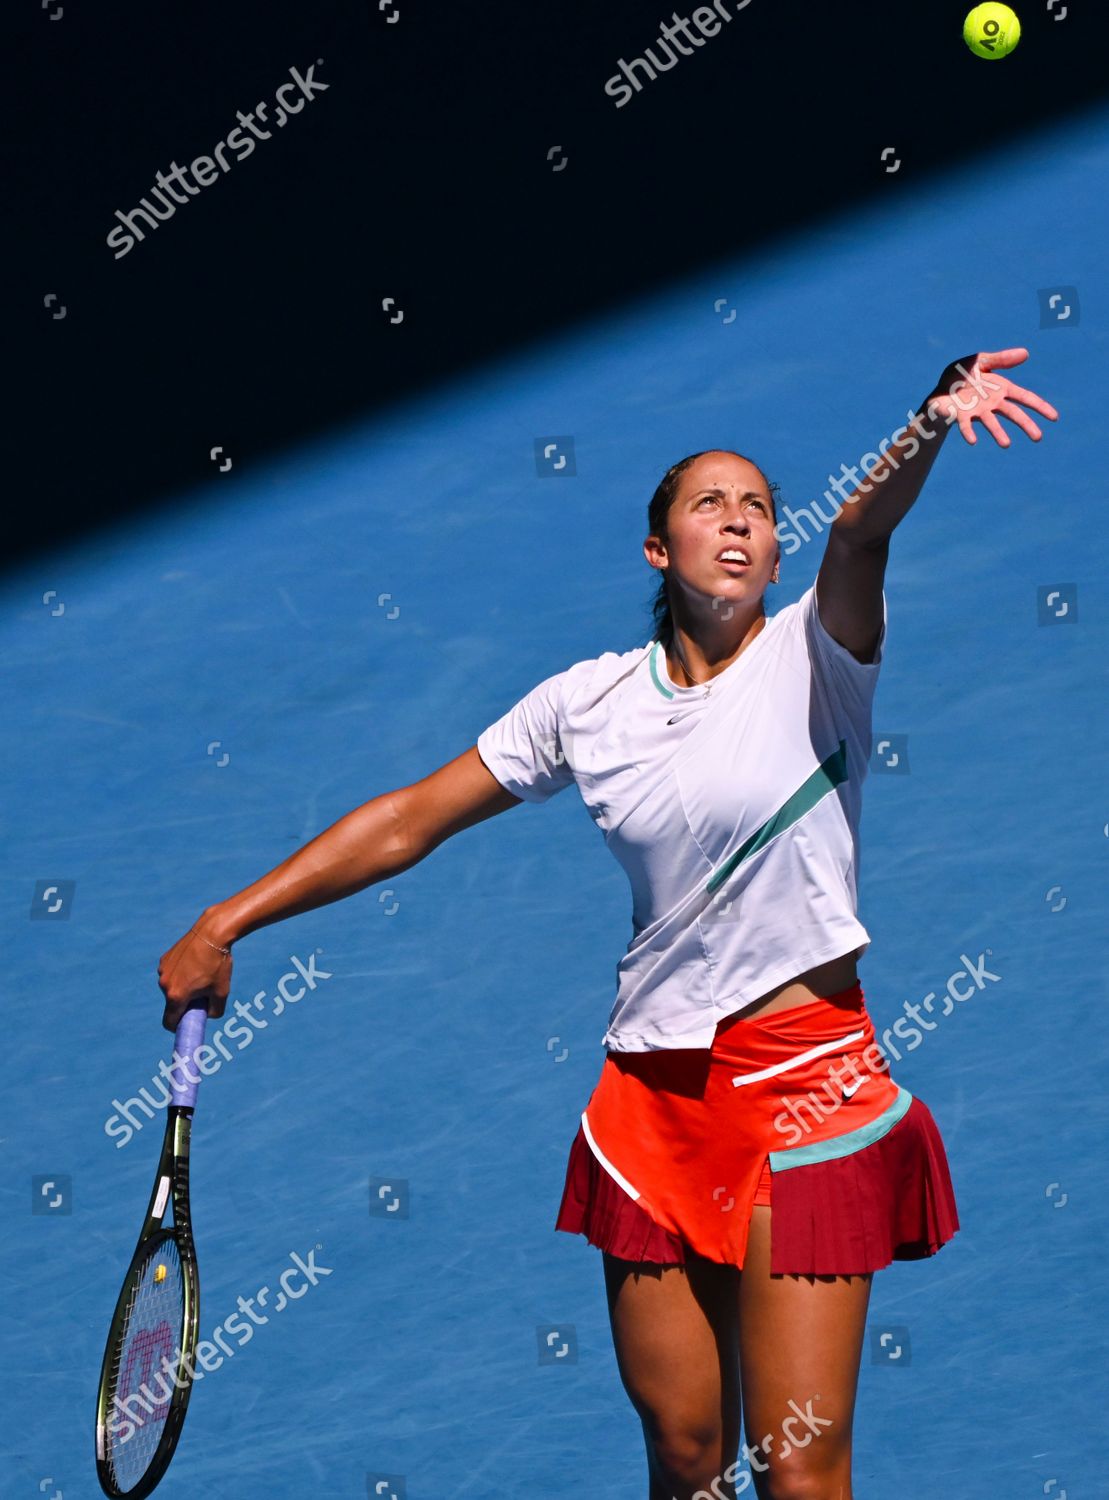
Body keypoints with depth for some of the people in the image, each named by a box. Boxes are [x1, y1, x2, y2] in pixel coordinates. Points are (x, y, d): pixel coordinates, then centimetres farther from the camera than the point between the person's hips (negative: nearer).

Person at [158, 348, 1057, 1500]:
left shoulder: (812, 657, -2)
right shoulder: (588, 701, 7)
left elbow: (861, 531, -24)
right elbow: (410, 820, 11)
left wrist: (932, 422, -44)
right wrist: (223, 926, 8)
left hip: (805, 1081, -3)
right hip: (651, 1089, 3)